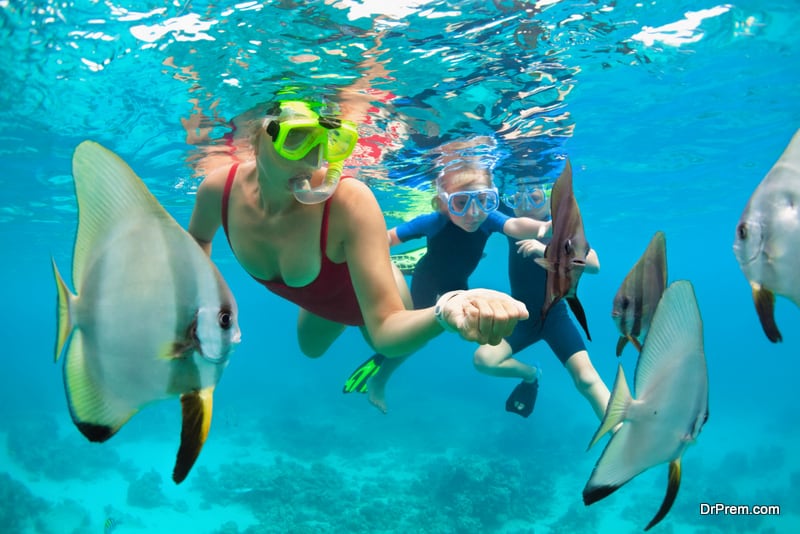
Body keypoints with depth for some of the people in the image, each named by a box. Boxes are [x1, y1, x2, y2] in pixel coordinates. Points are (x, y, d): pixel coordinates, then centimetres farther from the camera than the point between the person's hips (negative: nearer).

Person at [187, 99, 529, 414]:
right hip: (319, 302, 4)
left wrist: (445, 310, -67)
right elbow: (198, 239, -4)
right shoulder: (220, 187, -32)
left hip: (370, 290, -4)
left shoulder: (351, 202, -45)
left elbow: (386, 329, -48)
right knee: (311, 349, 35)